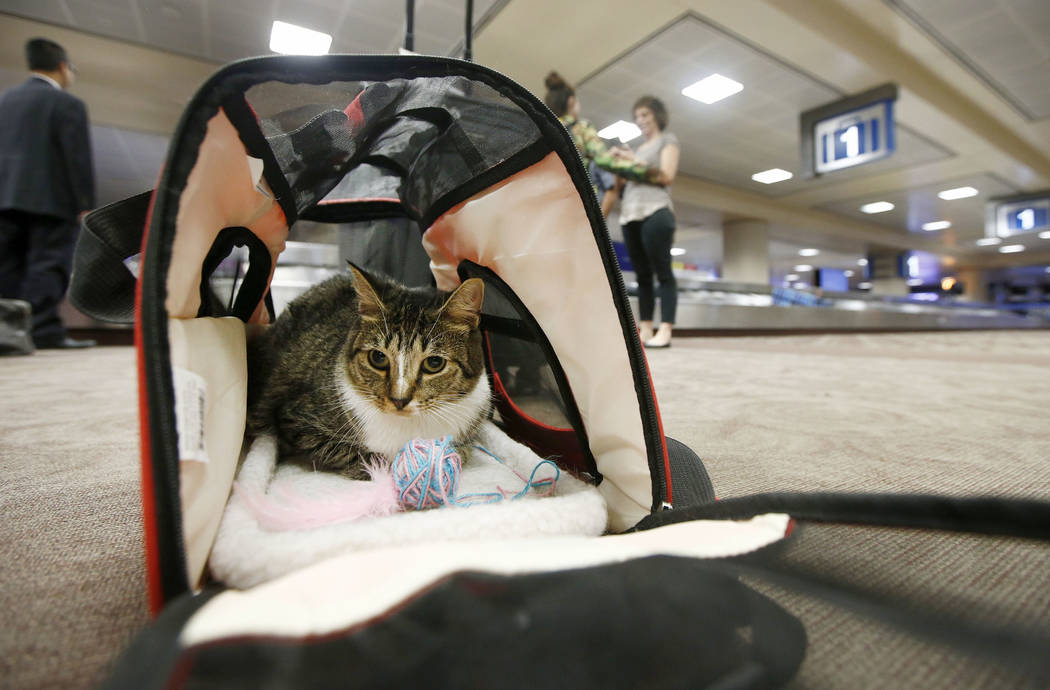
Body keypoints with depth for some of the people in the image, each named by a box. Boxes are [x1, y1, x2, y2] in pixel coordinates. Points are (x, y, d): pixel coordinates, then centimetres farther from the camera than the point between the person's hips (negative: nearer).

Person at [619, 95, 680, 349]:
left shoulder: (668, 140, 13)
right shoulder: (638, 149, 29)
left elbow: (667, 175, -3)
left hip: (656, 212, -6)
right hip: (630, 215, 6)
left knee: (663, 272, -10)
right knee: (642, 275, 2)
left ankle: (665, 331, -14)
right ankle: (645, 330, 1)